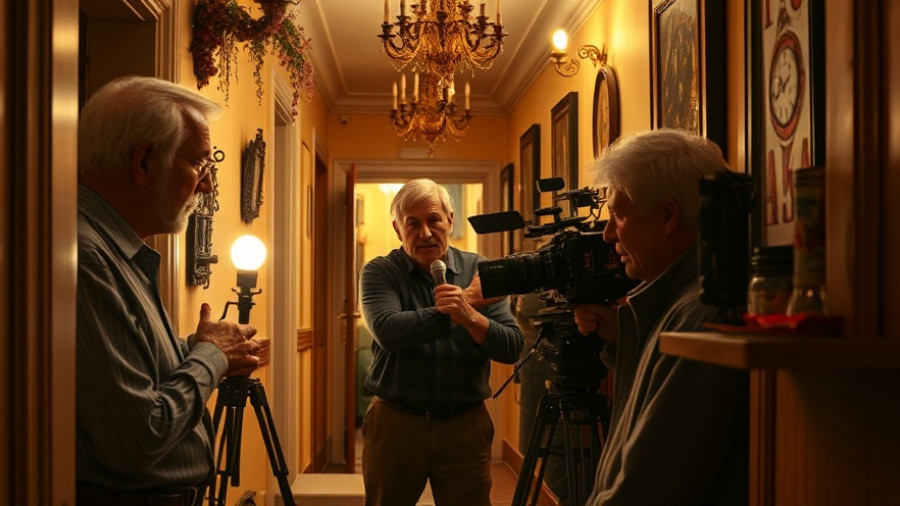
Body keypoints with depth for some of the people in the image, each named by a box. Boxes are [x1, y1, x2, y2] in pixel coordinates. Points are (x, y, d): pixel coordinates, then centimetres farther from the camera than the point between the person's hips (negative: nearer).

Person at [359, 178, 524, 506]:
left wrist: (471, 317, -25)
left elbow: (512, 349, -6)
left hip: (466, 426, 1)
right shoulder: (379, 273, -3)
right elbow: (387, 332, -22)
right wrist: (466, 301, -21)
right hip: (395, 423, -1)